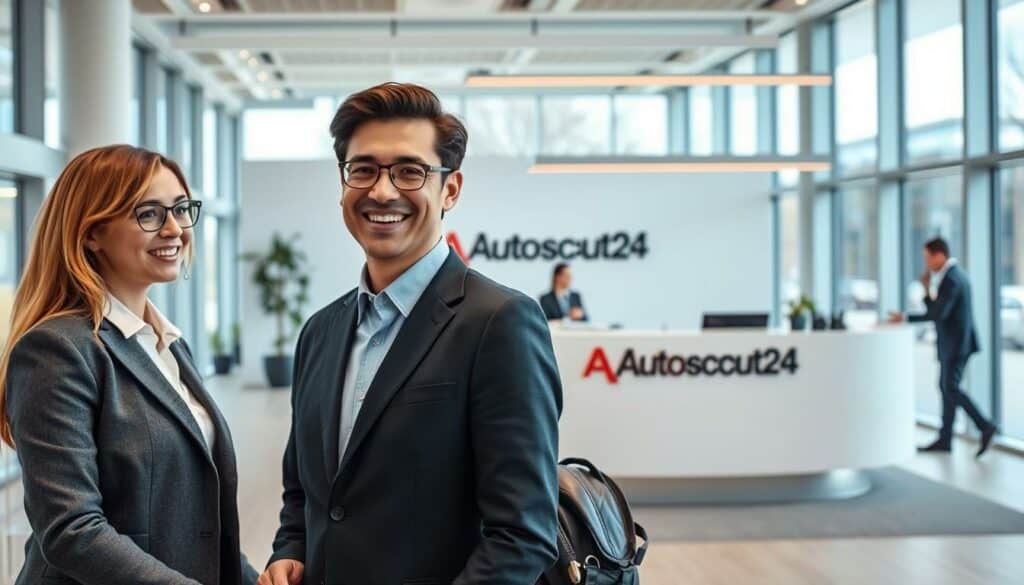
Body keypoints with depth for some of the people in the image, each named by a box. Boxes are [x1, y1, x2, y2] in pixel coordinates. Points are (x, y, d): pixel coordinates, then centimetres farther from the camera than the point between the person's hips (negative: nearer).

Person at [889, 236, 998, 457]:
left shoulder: (951, 278, -19)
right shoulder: (954, 273, 13)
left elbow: (938, 314, -28)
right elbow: (936, 309, 16)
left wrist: (905, 318, -25)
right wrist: (928, 289, 5)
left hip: (955, 343, -10)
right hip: (953, 342, 10)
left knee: (951, 388, -10)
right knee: (947, 387, 11)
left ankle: (985, 426, -11)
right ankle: (945, 439, 14)